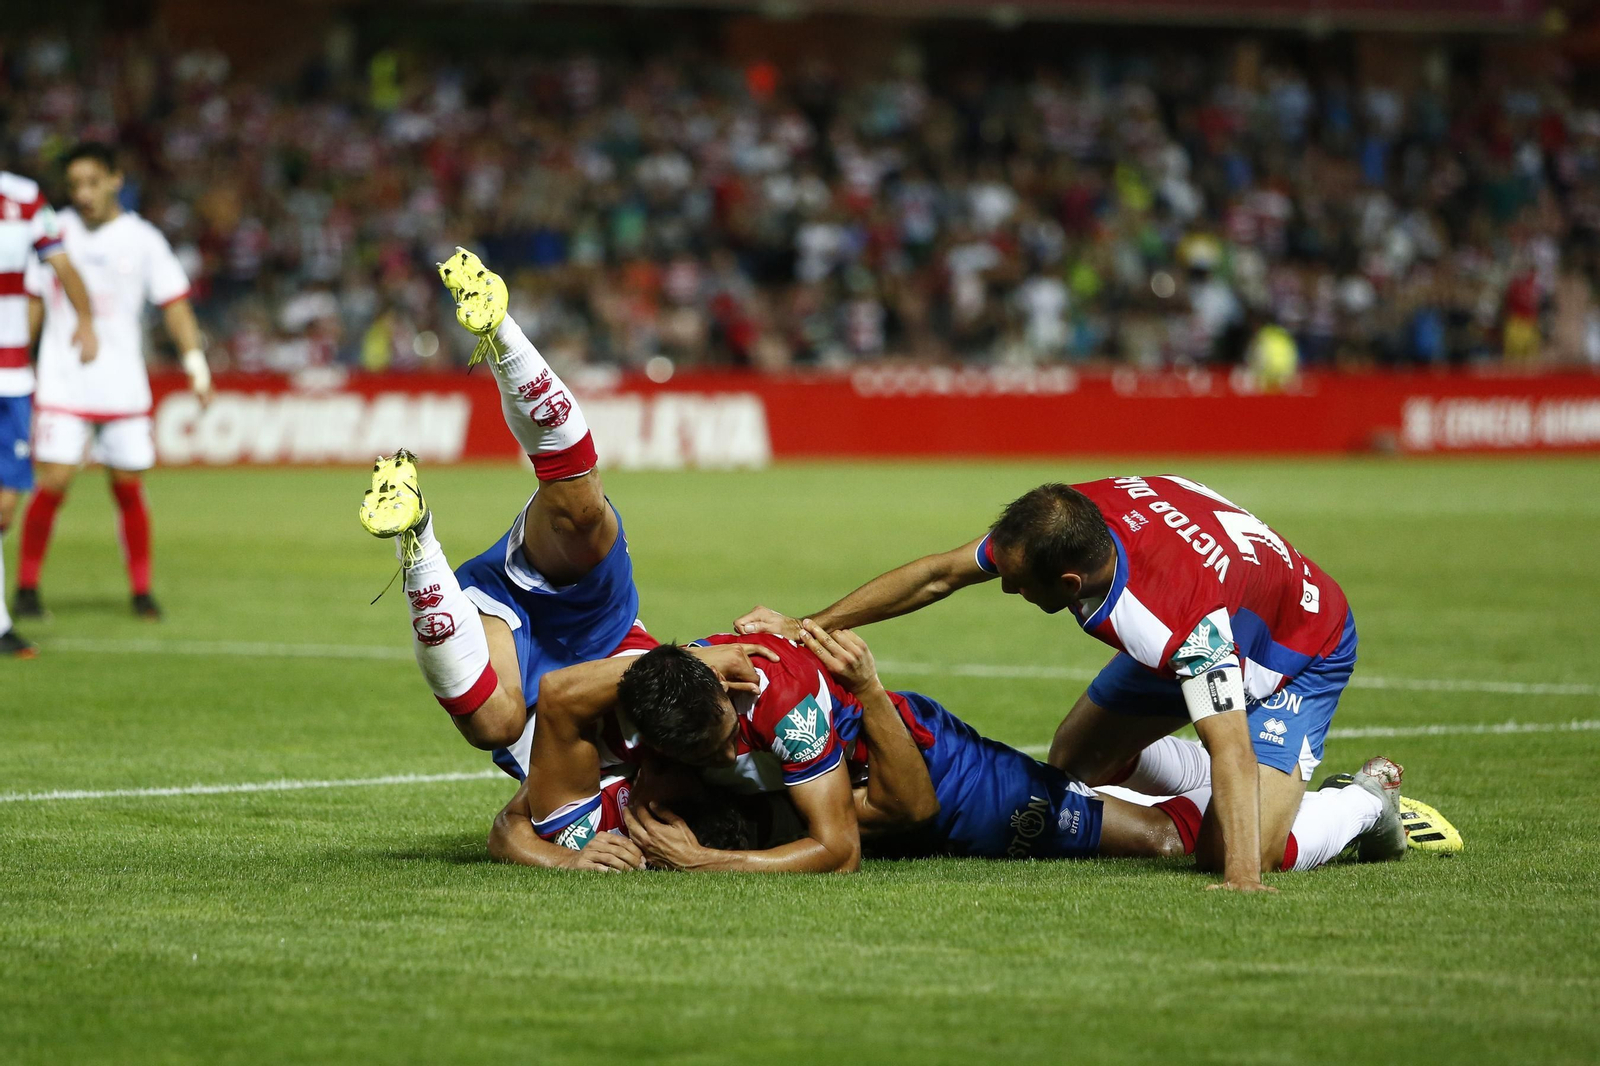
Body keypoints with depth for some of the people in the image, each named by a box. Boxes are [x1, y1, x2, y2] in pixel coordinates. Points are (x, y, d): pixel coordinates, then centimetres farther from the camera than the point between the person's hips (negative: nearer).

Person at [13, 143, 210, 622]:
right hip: (62, 381, 0)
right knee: (52, 484, -9)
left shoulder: (143, 240, 2)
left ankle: (141, 591, 15)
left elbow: (174, 304, 4)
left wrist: (196, 361, -7)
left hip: (123, 385, 0)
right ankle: (27, 587, 3)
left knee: (129, 488, 2)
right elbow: (31, 303, 12)